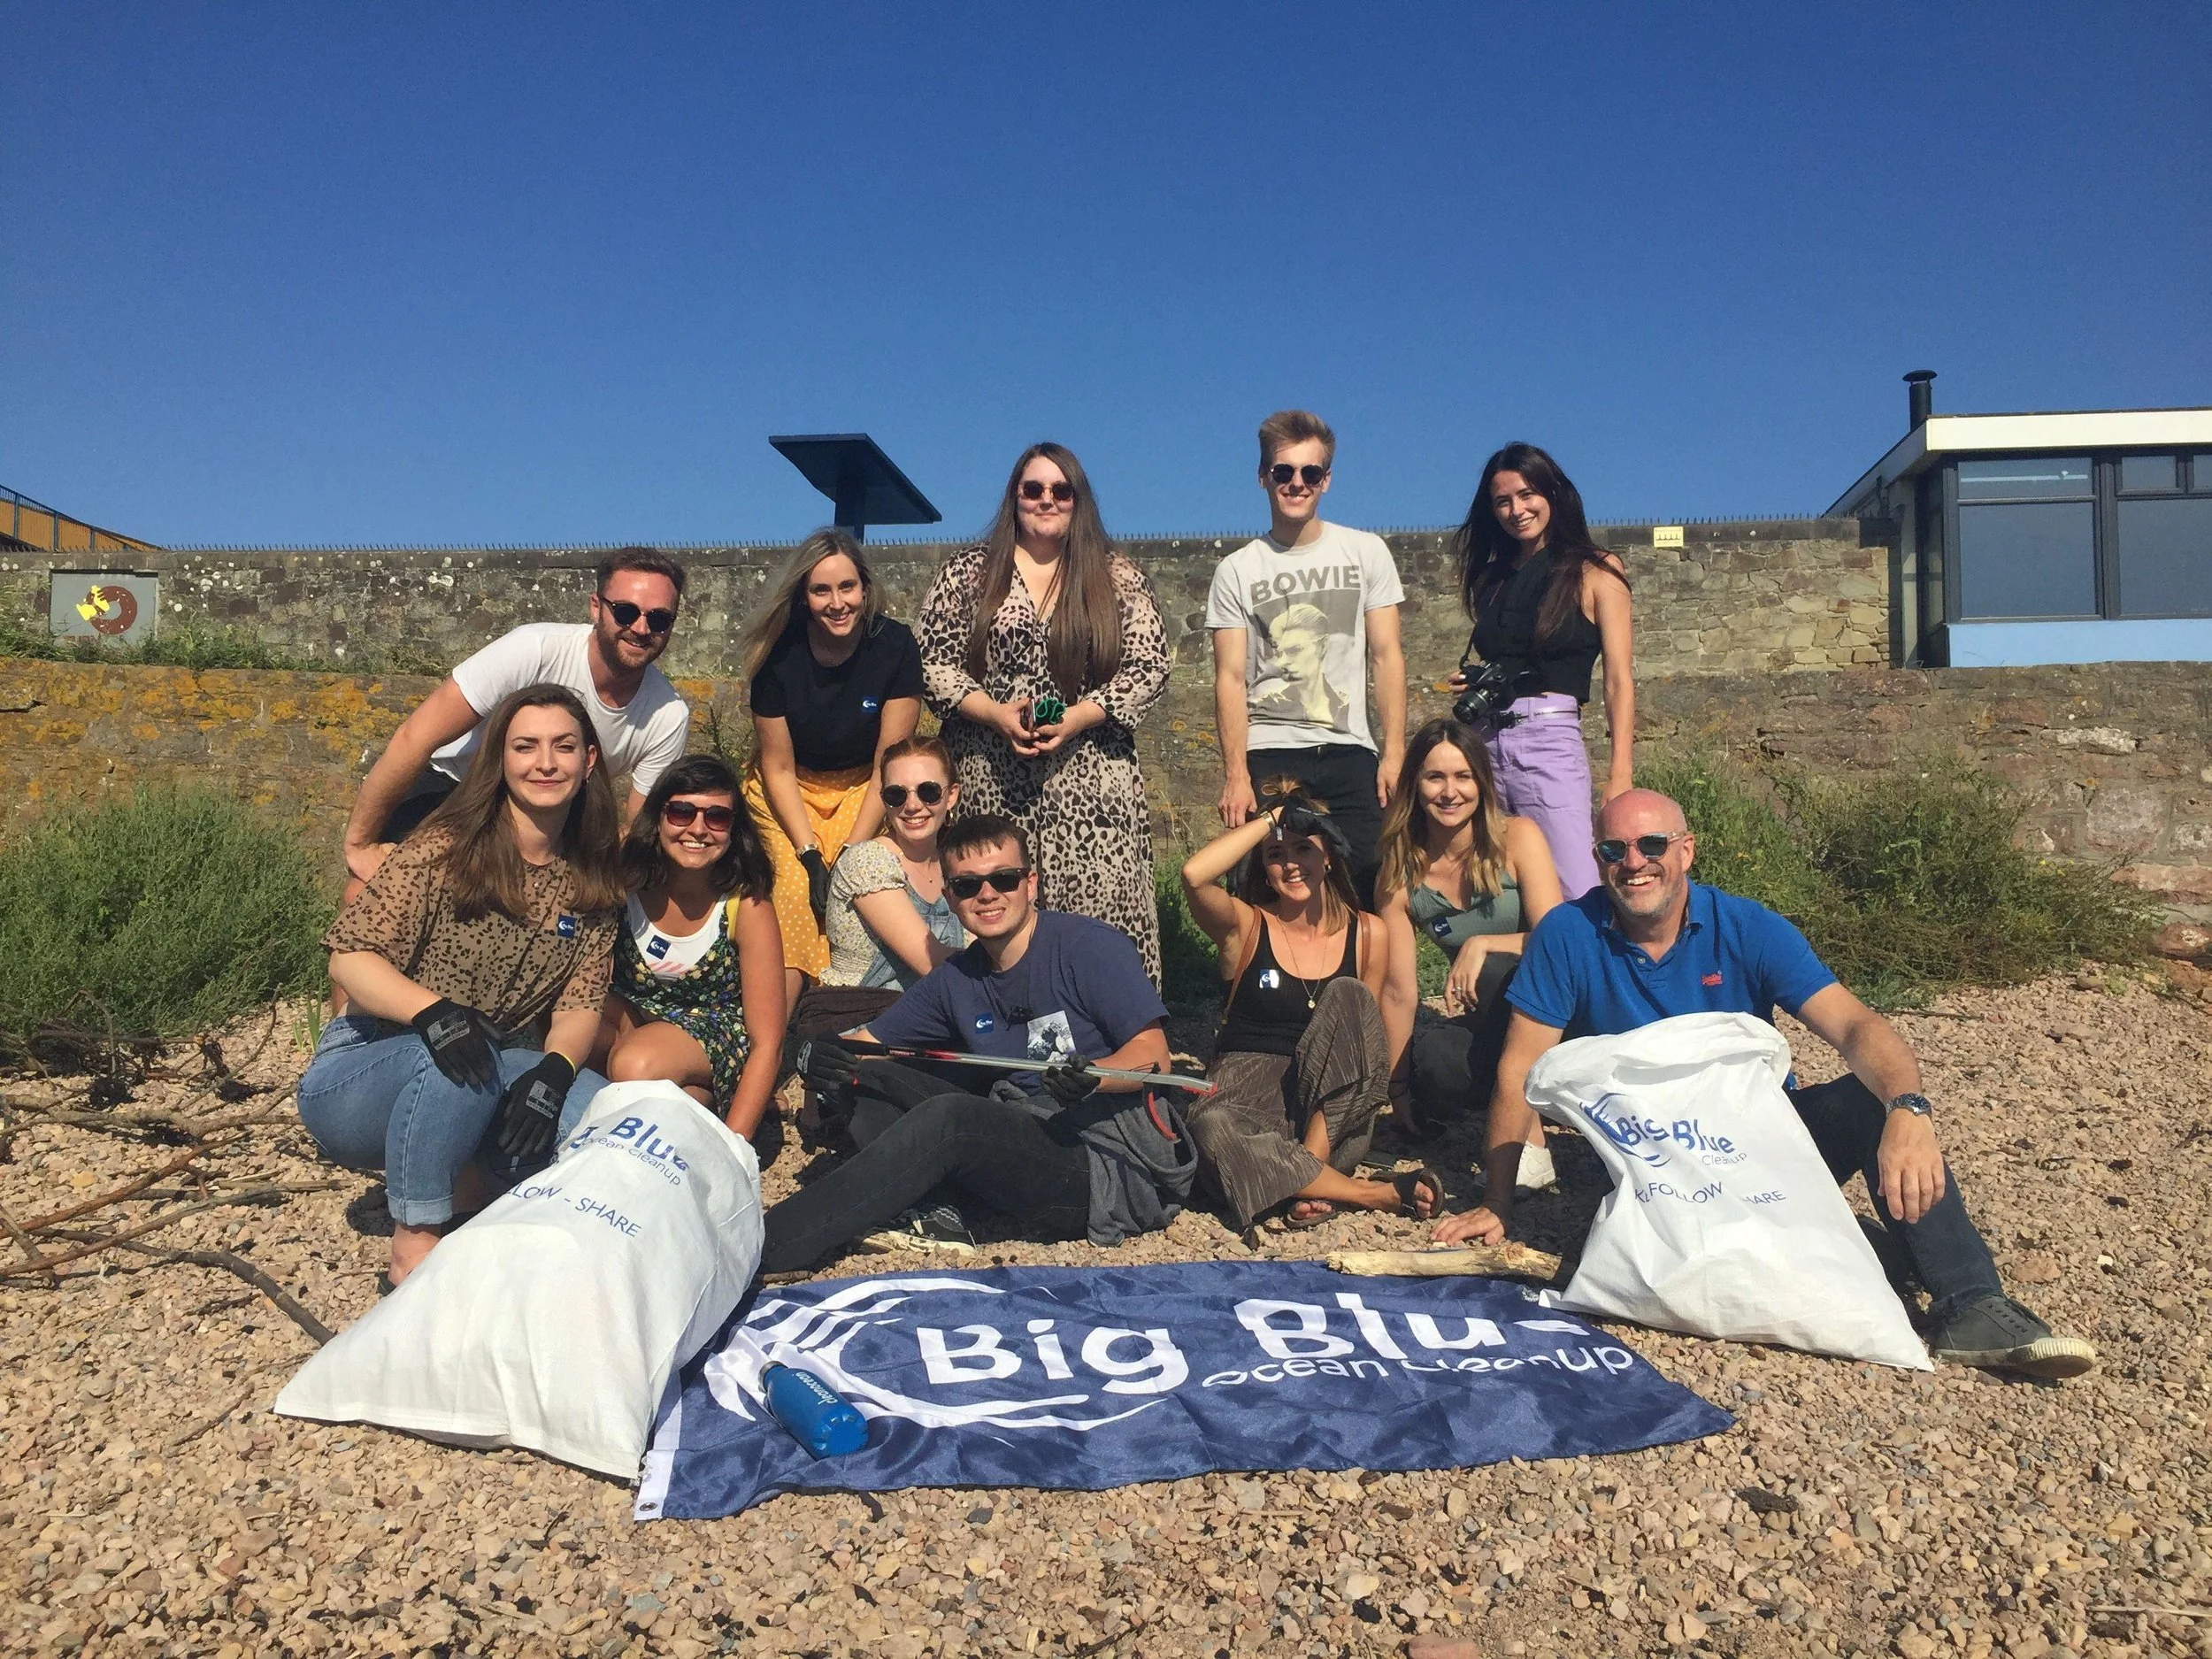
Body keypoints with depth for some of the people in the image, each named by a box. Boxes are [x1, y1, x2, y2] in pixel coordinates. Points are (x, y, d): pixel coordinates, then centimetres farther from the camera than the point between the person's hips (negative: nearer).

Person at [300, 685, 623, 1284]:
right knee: (463, 1056, -37)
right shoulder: (445, 850, -12)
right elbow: (349, 958, -16)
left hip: (489, 1093, 4)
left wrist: (553, 1069, -25)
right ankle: (414, 1244, -21)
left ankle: (469, 1180, -2)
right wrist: (431, 1009, -35)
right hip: (363, 1073, -4)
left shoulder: (593, 885, 2)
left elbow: (579, 1006, -3)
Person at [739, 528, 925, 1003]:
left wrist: (850, 855, -16)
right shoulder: (778, 653, -12)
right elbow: (779, 768, -5)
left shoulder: (895, 646, -14)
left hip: (866, 791, 0)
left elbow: (889, 764, -11)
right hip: (787, 793, 0)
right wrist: (810, 856, -15)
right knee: (792, 895, -22)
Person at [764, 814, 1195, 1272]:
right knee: (864, 1080, 0)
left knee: (948, 1117, -30)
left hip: (1122, 1168, -7)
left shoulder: (1089, 946, -5)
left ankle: (762, 1246, -25)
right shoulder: (955, 981, 12)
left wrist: (1092, 1077, -31)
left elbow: (1154, 1055, -10)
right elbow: (862, 1043, 14)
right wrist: (816, 1056, -10)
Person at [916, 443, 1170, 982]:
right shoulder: (968, 573, 10)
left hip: (1091, 779, 0)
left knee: (1098, 911, -7)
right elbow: (934, 663, 5)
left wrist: (1077, 718, -11)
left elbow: (1149, 666, 3)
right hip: (989, 778, 0)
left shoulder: (1118, 579, 10)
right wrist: (996, 714, -11)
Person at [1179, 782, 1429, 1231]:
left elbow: (1370, 1030, 15)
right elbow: (1195, 874, -19)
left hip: (1333, 1110, 2)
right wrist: (1270, 818, -11)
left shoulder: (1368, 934, 7)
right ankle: (1379, 1194, -27)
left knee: (1348, 994, -24)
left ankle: (1311, 1180, -25)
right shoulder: (1246, 926, 1)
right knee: (1210, 1127, -37)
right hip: (1247, 1091, -1)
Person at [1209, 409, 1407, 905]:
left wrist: (1394, 752, -3)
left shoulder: (1367, 552, 9)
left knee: (1371, 892, -5)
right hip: (1267, 755, -1)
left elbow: (1386, 656, 6)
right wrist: (1236, 775, -9)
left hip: (1350, 753, 1)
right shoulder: (1236, 570, 5)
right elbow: (1231, 678, 0)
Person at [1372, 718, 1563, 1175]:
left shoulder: (1517, 837, -8)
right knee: (1429, 1056, -32)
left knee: (1497, 970, -35)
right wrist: (1399, 1088, -12)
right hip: (1489, 1029, 2)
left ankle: (1529, 1139, -27)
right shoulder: (1400, 877, -2)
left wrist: (1482, 944, -29)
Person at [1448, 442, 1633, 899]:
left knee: (1580, 901, -15)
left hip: (1551, 740, -5)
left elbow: (1619, 681, -2)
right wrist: (1472, 686, 4)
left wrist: (1620, 775, -13)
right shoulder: (1492, 578, 19)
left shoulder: (1594, 571, 5)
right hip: (1484, 742, 5)